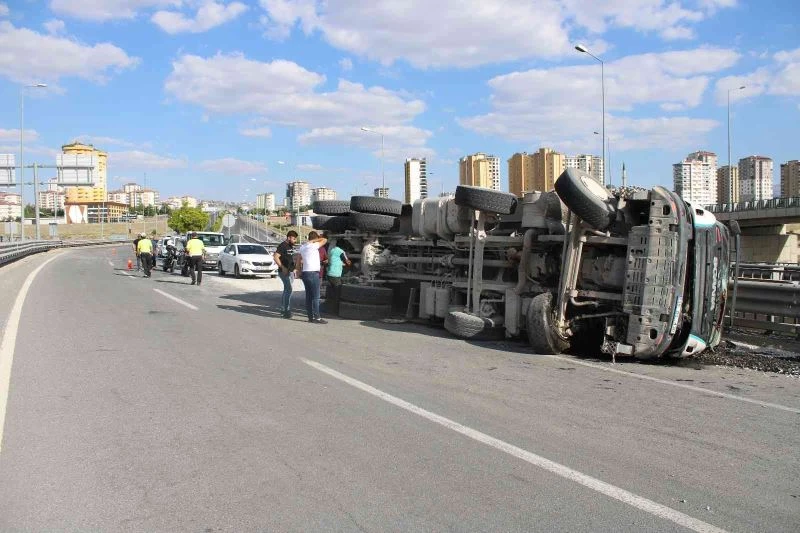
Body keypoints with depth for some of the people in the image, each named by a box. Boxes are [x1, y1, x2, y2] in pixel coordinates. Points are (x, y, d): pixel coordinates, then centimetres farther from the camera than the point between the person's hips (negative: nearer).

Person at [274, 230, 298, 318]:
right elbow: (275, 257, -21)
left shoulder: (292, 246, 14)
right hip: (284, 271, -9)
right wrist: (282, 267, -24)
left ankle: (283, 309, 22)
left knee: (286, 290, 14)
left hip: (290, 271, 9)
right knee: (289, 290, -15)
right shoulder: (283, 246, -13)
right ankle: (287, 311, -13)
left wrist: (293, 269, 17)